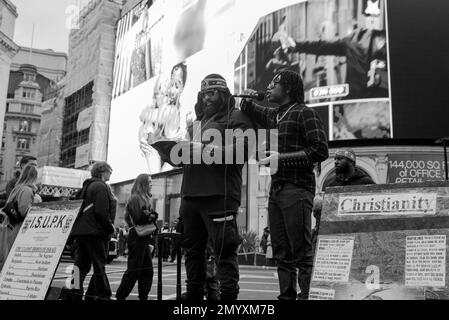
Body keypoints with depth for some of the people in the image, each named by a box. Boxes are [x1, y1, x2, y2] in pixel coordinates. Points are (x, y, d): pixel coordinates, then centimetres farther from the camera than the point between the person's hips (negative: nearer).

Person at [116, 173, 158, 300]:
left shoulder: (144, 199, 18)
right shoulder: (135, 198, -11)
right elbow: (138, 219, -19)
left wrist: (150, 216, 0)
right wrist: (151, 216, -7)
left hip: (143, 239, 9)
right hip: (137, 239, -9)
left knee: (148, 270, 9)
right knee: (133, 271, -5)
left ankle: (143, 297, 15)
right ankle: (120, 296, 3)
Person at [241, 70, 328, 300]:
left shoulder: (304, 113, -3)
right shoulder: (271, 115, 19)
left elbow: (320, 151, -11)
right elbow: (250, 112, 38)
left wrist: (282, 157, -15)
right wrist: (247, 100, 15)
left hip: (297, 188, -7)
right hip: (276, 189, 8)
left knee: (301, 252, -7)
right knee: (281, 254, 10)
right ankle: (286, 296, 18)